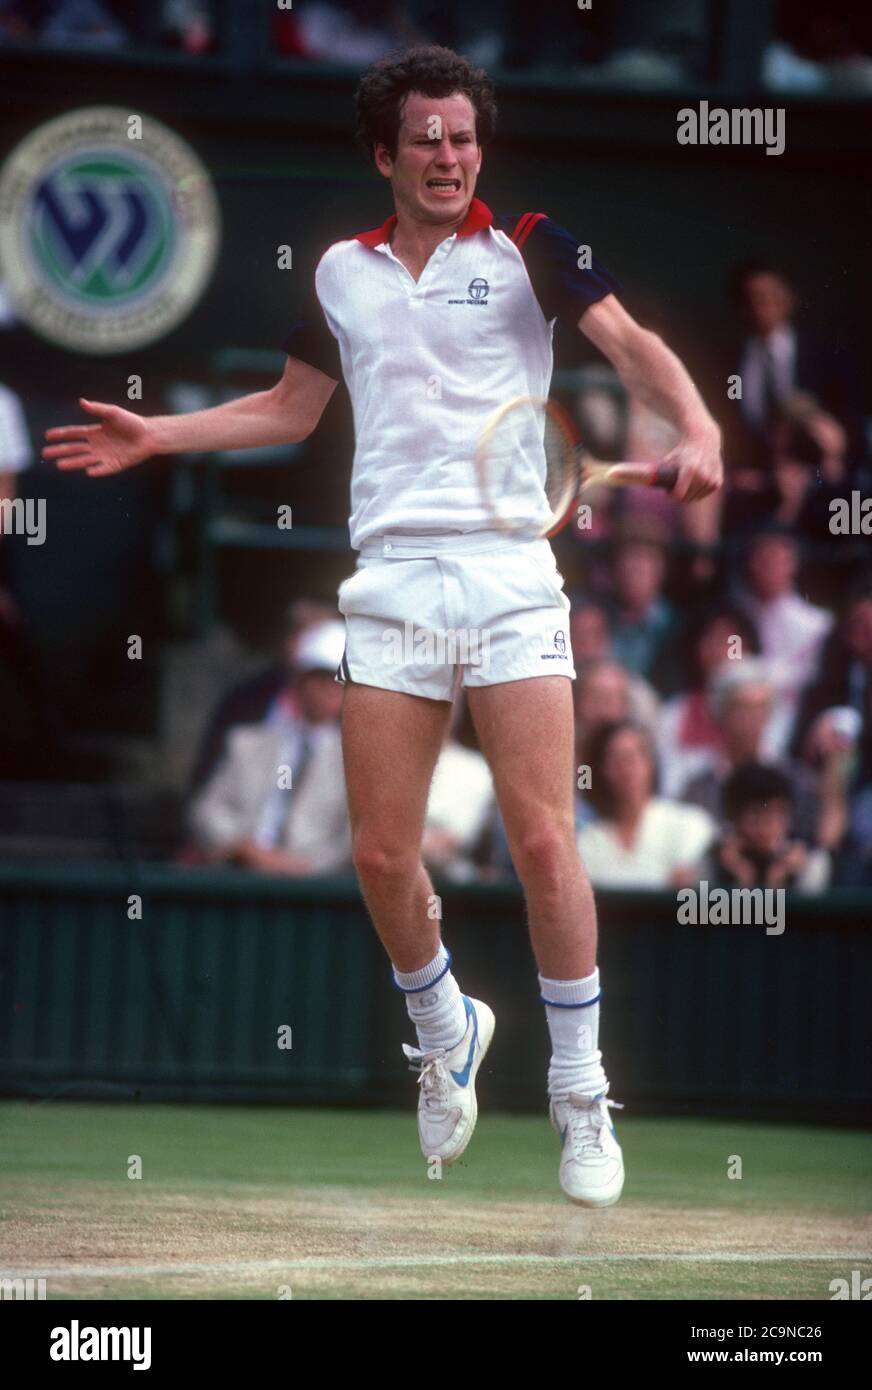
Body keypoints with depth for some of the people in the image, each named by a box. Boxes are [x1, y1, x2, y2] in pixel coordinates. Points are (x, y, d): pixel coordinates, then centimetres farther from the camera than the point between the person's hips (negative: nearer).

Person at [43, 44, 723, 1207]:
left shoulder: (527, 248, 2)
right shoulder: (344, 270, 15)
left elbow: (631, 344, -10)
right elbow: (293, 407, 27)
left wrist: (695, 427, -29)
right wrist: (157, 435, 20)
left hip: (509, 575, -3)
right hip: (390, 578, 3)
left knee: (542, 839, -11)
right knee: (383, 855, 0)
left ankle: (580, 1093, 2)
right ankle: (445, 1033, 28)